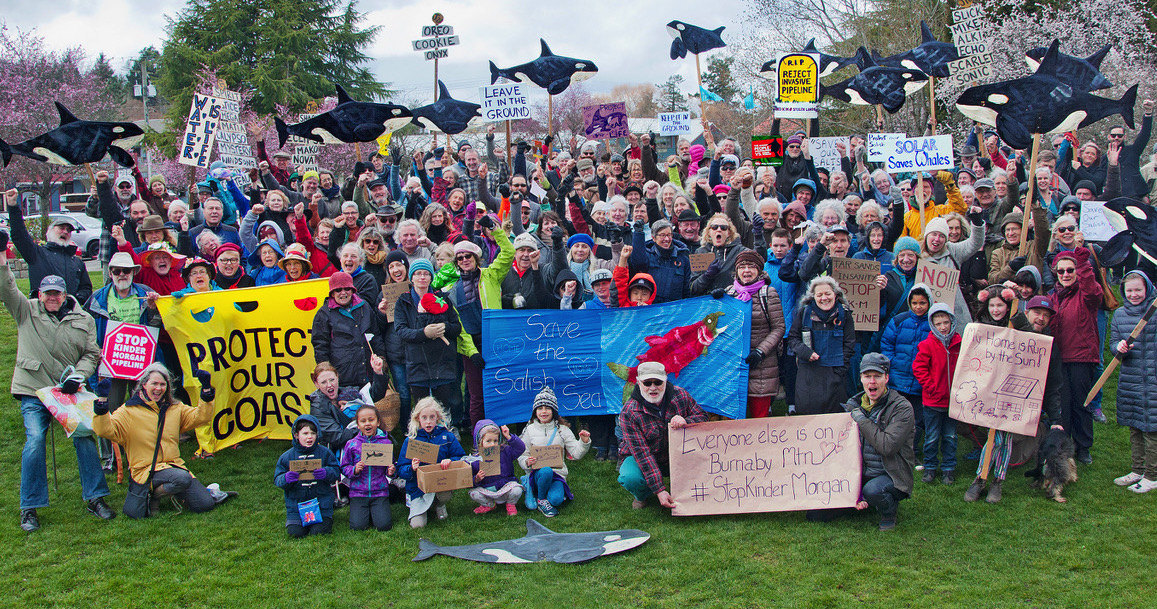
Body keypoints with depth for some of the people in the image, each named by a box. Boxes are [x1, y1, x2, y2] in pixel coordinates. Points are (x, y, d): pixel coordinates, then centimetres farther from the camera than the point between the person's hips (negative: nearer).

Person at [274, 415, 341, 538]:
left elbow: (336, 471, -1)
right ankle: (292, 521, 25)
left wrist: (326, 473, -23)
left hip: (321, 503, 0)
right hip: (296, 503, 1)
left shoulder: (324, 453, 0)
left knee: (319, 532, -11)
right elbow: (277, 480, 0)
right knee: (296, 533, -10)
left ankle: (327, 518, 24)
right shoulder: (286, 457, 0)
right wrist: (286, 479, -24)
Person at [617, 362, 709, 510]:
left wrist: (685, 421, -29)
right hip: (640, 459, -2)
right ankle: (642, 496, 5)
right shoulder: (629, 412, -23)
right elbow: (642, 453, -27)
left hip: (677, 456, 3)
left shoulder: (680, 395, -13)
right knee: (631, 478, -34)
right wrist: (659, 490, -33)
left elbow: (703, 417, -3)